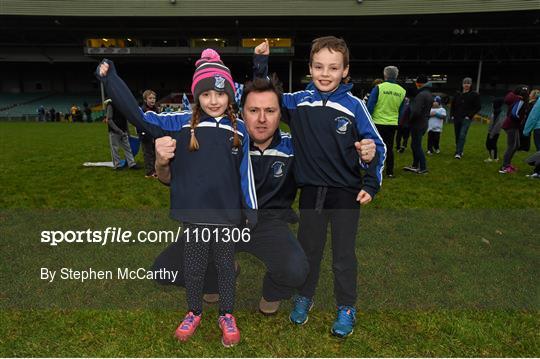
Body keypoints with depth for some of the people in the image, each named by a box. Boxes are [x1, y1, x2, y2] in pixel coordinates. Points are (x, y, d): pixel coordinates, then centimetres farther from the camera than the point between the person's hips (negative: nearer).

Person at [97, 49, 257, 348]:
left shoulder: (239, 129, -1)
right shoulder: (182, 122, -4)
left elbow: (245, 172, 2)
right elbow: (139, 116, -6)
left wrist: (251, 211, 2)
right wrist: (110, 78, -12)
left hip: (227, 213, 0)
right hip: (193, 212, 0)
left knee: (225, 264, 16)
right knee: (193, 265, 17)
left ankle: (227, 315, 36)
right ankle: (194, 313, 41)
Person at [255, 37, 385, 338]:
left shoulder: (354, 105, -7)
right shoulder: (298, 101, -1)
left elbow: (377, 146, -2)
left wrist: (371, 184, -7)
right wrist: (262, 62, -3)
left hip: (346, 193, -2)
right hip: (311, 191, 2)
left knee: (344, 254, 10)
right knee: (308, 249, 17)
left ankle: (347, 308, 28)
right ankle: (304, 298, 37)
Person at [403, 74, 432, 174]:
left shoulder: (421, 95, -19)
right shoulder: (429, 94, 13)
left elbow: (416, 111, -25)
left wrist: (408, 119, -10)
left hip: (417, 124, -10)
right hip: (423, 123, 10)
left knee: (417, 146, -1)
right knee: (415, 145, 18)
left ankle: (423, 168, 4)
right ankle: (415, 166, 27)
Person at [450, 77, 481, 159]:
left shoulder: (474, 95, 0)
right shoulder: (458, 95, 10)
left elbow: (478, 107, -1)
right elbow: (453, 105, 19)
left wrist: (470, 115, -9)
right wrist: (452, 115, 7)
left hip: (466, 119, -4)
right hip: (457, 118, 4)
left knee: (462, 135, -16)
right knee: (457, 136, 9)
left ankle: (459, 153, -17)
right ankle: (459, 151, 24)